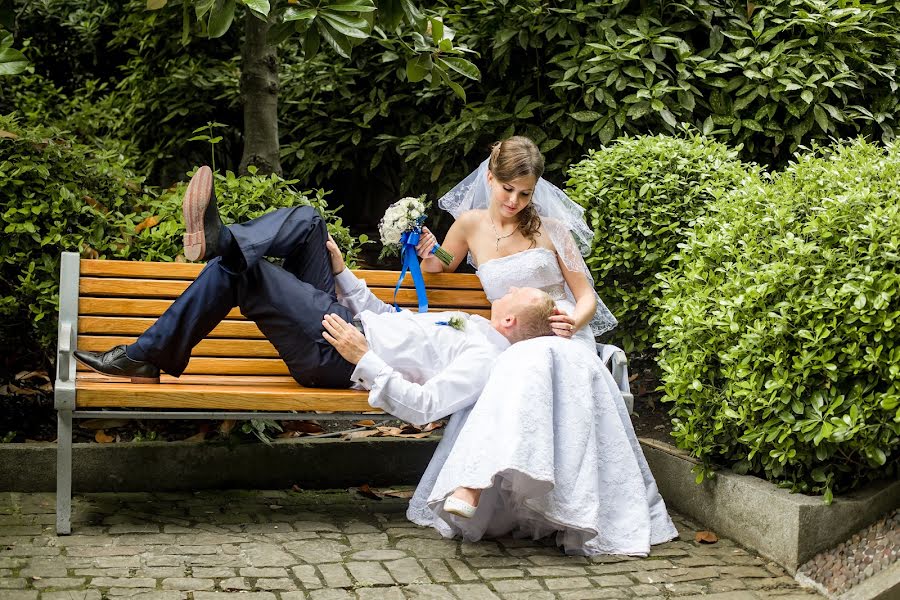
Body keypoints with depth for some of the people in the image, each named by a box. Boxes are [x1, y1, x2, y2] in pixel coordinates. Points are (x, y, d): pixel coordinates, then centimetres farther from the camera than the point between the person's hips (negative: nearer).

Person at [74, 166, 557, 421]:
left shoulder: (486, 357, -13)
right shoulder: (473, 328, 17)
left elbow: (423, 408, -27)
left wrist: (365, 359, -30)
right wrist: (342, 272, 21)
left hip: (336, 358, -9)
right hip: (348, 321, 9)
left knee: (245, 271, -19)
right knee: (307, 220, 1)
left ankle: (145, 357, -11)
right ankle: (220, 239, -22)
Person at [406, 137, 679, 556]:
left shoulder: (550, 229, 4)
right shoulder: (471, 224, 9)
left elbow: (587, 297, 5)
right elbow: (437, 271, 25)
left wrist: (574, 323, -18)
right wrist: (426, 254, 1)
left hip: (561, 339, -1)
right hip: (510, 346, 2)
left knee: (528, 367, -39)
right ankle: (470, 488, -45)